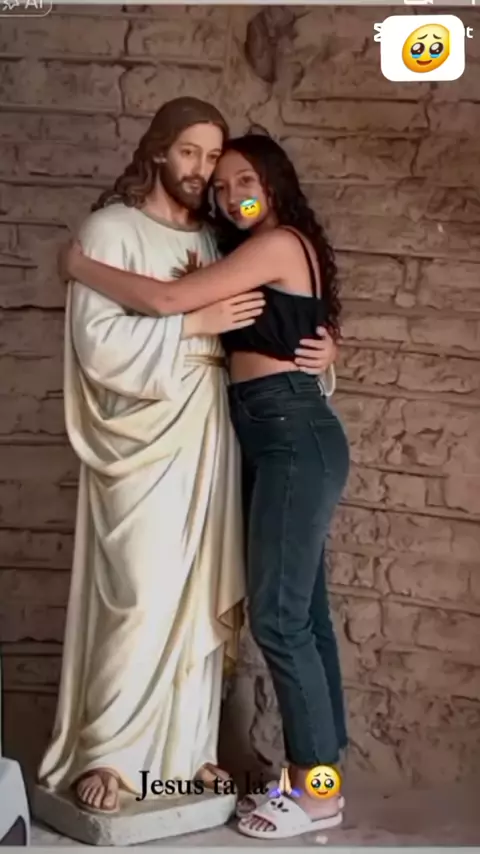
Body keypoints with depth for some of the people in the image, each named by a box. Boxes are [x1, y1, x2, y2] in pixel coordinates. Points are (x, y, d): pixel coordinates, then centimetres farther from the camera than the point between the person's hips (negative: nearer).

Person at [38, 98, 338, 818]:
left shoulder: (213, 241, 15)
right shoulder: (111, 230, -3)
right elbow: (97, 340, -14)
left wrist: (318, 343, -1)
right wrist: (195, 321, -16)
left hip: (207, 436, 6)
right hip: (143, 438, -6)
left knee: (203, 598, 7)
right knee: (144, 598, -9)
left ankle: (185, 748, 17)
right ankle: (104, 756, 4)